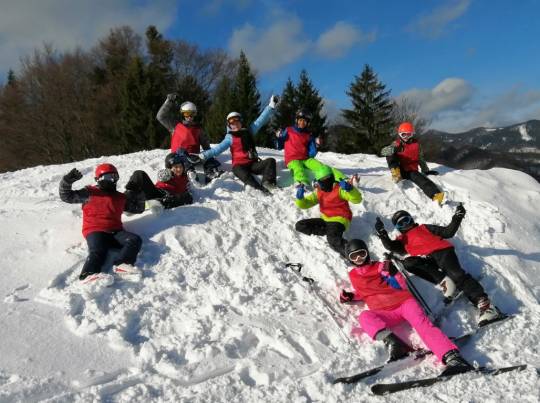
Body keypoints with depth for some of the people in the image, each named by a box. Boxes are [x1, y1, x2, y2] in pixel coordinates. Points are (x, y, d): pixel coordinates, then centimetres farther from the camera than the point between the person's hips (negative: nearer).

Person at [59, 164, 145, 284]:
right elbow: (66, 196, 9)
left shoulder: (121, 197, 24)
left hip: (115, 231, 4)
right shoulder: (90, 193, 12)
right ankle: (89, 274, -57)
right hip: (95, 231, -4)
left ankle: (121, 264, -43)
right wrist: (67, 182, -7)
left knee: (135, 240, -21)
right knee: (98, 251, -33)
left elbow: (138, 209, 32)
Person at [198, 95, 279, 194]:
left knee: (270, 161, -18)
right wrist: (205, 155, -17)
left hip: (253, 163, 4)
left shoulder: (249, 131, 15)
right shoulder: (230, 137, 7)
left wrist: (271, 106, 8)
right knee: (237, 170, -38)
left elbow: (260, 120, 13)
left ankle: (267, 183, -39)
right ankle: (259, 189, -56)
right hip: (239, 165, -4)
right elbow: (218, 149, -2)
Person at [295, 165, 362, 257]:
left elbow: (357, 199, -18)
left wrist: (349, 188, -37)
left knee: (333, 239, -38)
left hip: (339, 219, -8)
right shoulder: (318, 192, 9)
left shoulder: (339, 188, -9)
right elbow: (304, 204, 7)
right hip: (325, 219, 8)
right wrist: (300, 197, -15)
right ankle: (331, 231, -13)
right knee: (299, 226, -4)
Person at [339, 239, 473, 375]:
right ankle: (392, 342, -51)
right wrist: (350, 296, 11)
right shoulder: (353, 276, 17)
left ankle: (452, 358, -43)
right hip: (385, 312, 1)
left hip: (404, 301, -1)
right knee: (365, 316, -30)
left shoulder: (380, 267, 9)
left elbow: (402, 287, 5)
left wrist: (392, 273, -12)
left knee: (422, 324, -28)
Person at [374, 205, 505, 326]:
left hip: (441, 251, -1)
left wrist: (457, 218, 7)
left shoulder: (424, 228, 29)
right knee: (408, 263, -28)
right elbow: (391, 246, 6)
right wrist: (382, 234, -10)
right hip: (425, 260, 1)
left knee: (456, 274, -26)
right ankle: (443, 280, -34)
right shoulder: (402, 239, 29)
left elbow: (448, 232, 21)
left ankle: (482, 302, -33)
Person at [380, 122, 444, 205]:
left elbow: (421, 159, 18)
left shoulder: (416, 144, 7)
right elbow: (383, 151, -12)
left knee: (422, 179, -33)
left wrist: (426, 171, 15)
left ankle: (436, 195, -55)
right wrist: (393, 149, -32)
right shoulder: (397, 144, 4)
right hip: (400, 170, 0)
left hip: (412, 171, 0)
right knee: (390, 154, -22)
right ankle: (396, 173, -36)